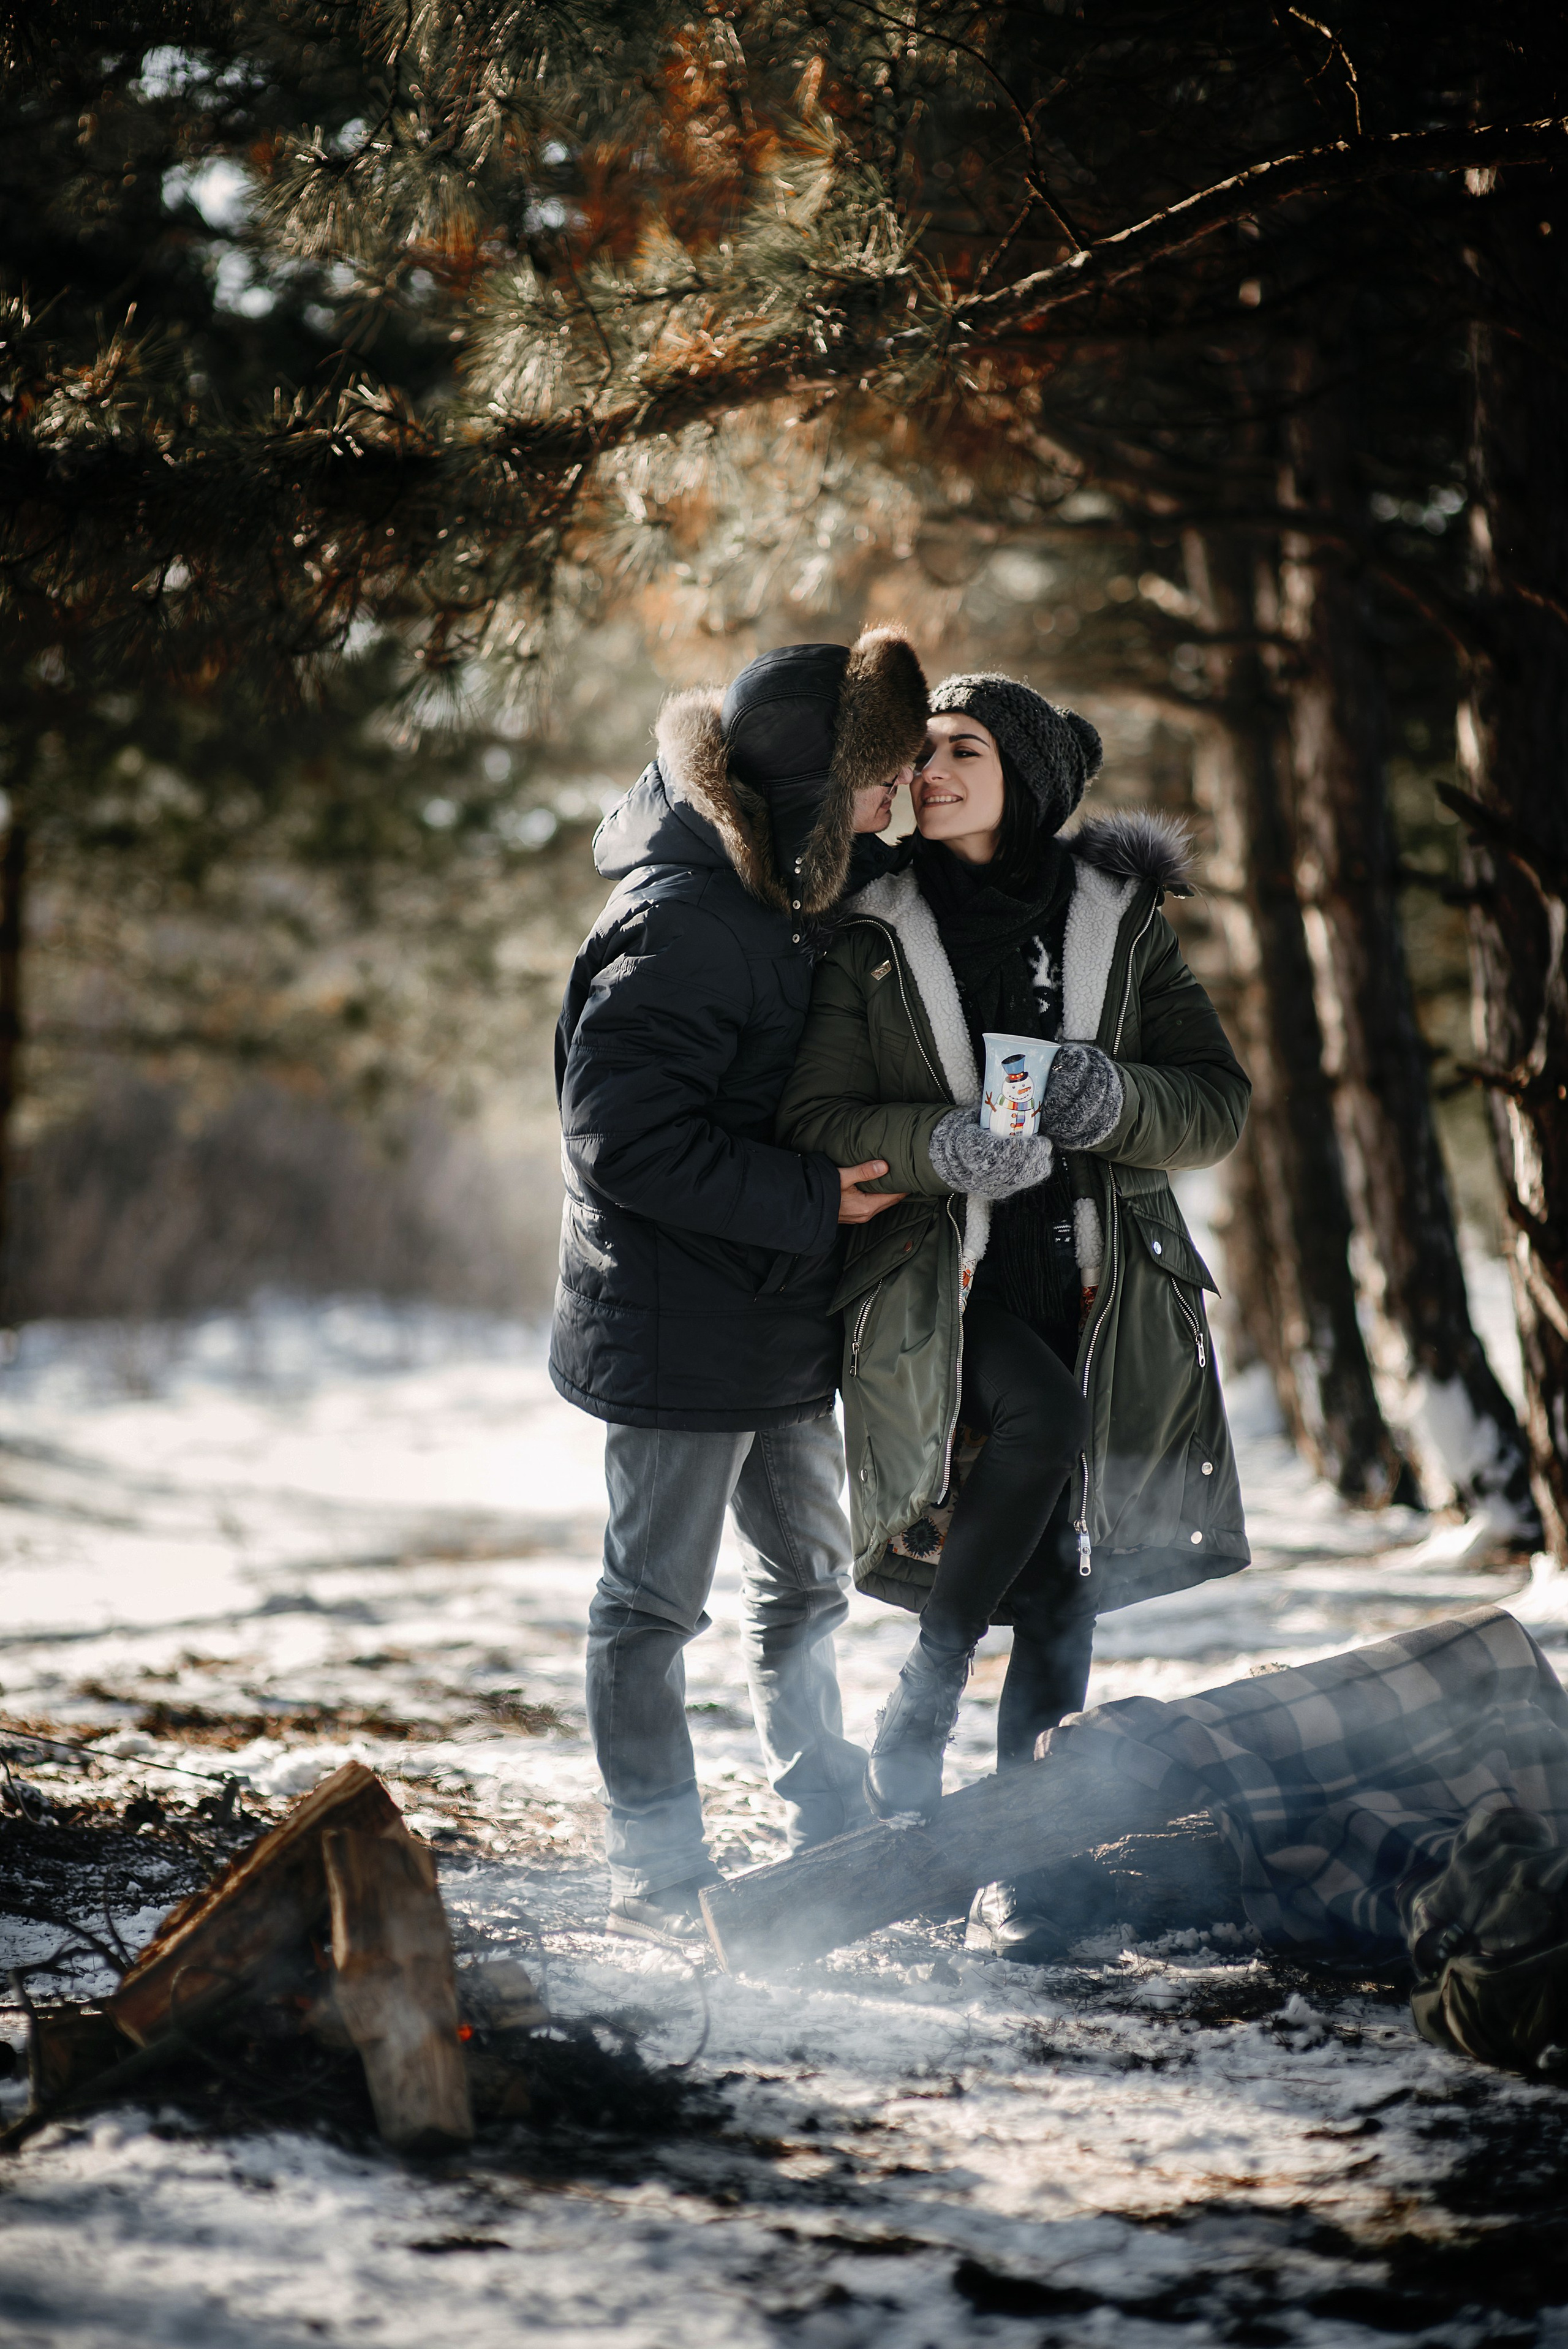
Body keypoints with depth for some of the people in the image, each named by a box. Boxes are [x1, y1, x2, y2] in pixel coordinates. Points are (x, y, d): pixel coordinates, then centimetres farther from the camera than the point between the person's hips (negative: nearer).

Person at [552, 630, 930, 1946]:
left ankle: (834, 1844, 30)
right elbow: (627, 1140, -25)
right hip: (679, 1330, -10)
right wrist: (812, 1200, -21)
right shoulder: (678, 924, -22)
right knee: (656, 1600, 2)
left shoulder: (785, 901, 8)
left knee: (805, 1579, 18)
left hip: (782, 1321, 10)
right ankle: (659, 1877, 11)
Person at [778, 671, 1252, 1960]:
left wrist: (1119, 1099, -14)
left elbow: (1222, 1102, 7)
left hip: (1094, 1295, 2)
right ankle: (919, 1711, -17)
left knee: (1060, 1590, 1)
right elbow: (817, 1118, -2)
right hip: (938, 1286, -2)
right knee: (1040, 1414, -33)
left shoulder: (1120, 921, 8)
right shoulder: (875, 934, 5)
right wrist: (939, 1145, -21)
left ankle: (1021, 1864, 11)